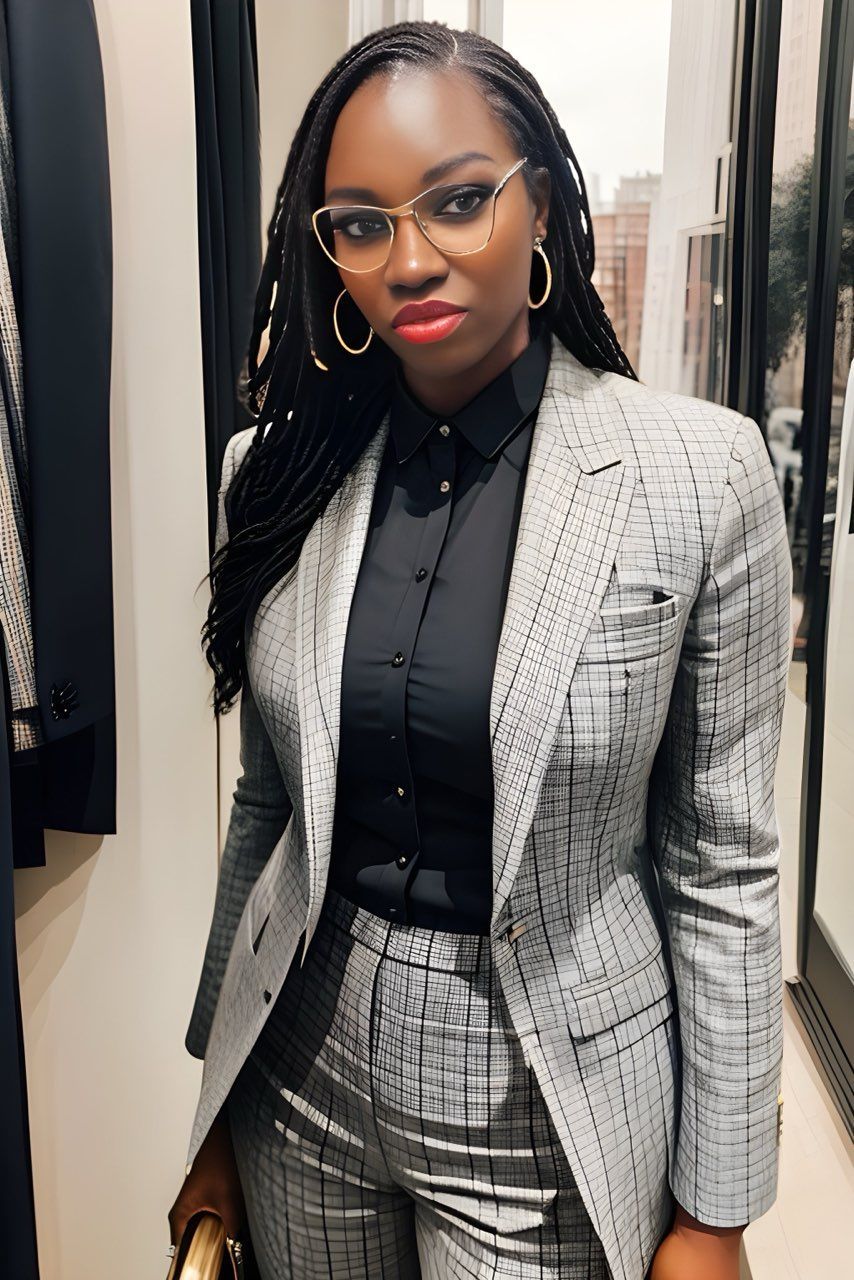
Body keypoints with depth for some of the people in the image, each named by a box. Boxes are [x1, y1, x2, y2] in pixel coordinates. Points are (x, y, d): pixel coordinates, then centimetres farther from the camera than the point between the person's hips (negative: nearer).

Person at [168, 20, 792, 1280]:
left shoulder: (701, 474, -14)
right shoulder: (283, 467, -4)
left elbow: (724, 863, -9)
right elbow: (266, 807, 3)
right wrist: (217, 1111, 9)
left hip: (547, 1099, -3)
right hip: (299, 1077, 4)